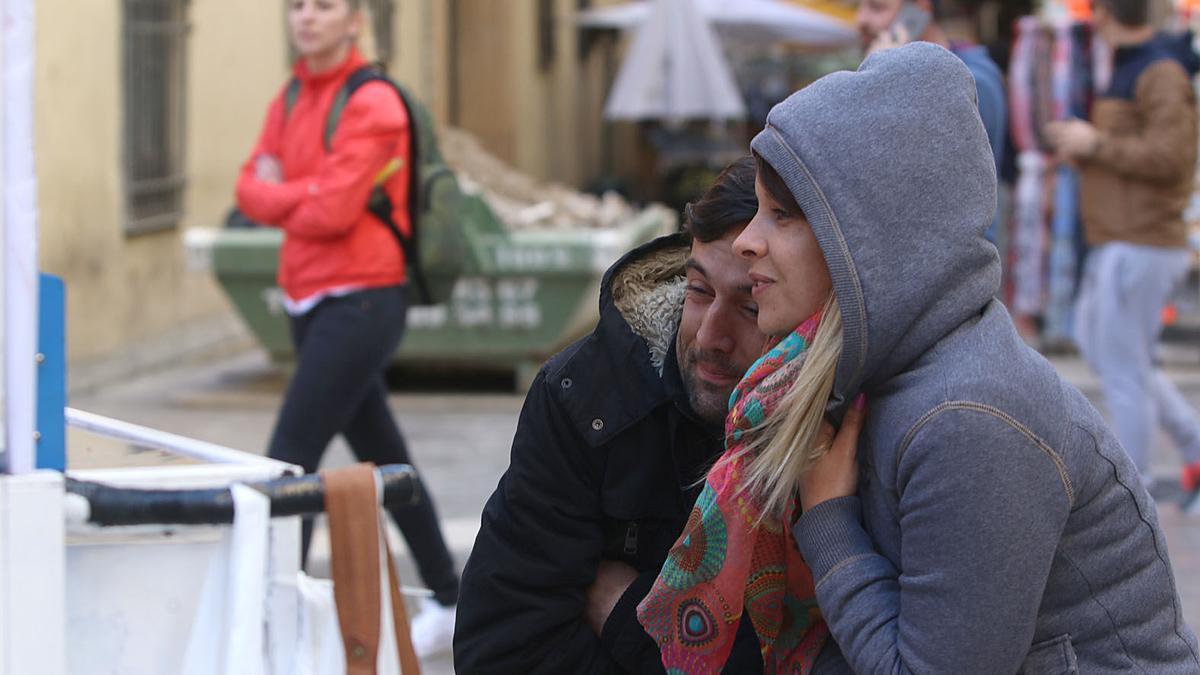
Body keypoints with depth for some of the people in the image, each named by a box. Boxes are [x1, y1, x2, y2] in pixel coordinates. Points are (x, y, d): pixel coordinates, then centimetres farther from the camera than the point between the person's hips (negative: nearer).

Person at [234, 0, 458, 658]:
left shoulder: (372, 104, -13)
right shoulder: (290, 101, 13)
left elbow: (335, 212, -21)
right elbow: (250, 190, 8)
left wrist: (280, 193, -4)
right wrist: (310, 191, -11)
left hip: (361, 302, -8)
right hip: (310, 302, 8)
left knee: (290, 459, -14)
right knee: (382, 456, 16)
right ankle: (448, 606, 27)